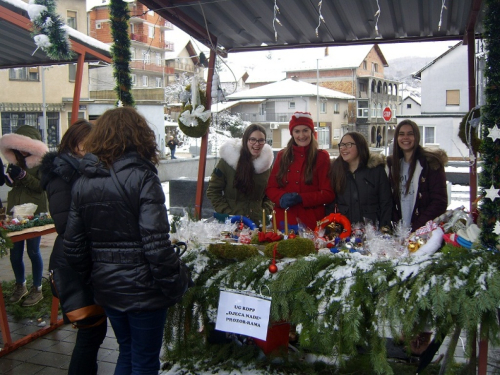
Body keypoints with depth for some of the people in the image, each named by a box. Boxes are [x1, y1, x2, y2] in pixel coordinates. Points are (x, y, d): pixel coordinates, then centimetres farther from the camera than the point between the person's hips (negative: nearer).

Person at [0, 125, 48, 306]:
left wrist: (23, 175, -25)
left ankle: (37, 290, 17)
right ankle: (20, 286, 28)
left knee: (33, 251, 2)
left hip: (34, 211, -5)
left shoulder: (40, 159, -8)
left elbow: (41, 186, -14)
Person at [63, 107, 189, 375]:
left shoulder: (83, 181, 3)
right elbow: (156, 245, -22)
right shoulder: (142, 178, -15)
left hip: (106, 289, 6)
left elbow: (73, 245, 5)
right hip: (142, 290, -6)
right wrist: (176, 286, -11)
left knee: (127, 353, 24)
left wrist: (91, 278, 17)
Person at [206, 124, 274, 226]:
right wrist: (227, 214, -10)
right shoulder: (227, 161, -7)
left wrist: (266, 212, -4)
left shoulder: (267, 163, 3)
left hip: (258, 222, 3)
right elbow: (213, 191, -3)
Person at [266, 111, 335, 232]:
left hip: (311, 222, -2)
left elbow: (328, 194, -2)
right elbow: (270, 188, 9)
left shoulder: (321, 156, 2)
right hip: (283, 220, 2)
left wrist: (301, 198, -16)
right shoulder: (282, 155, 9)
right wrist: (282, 197, -13)